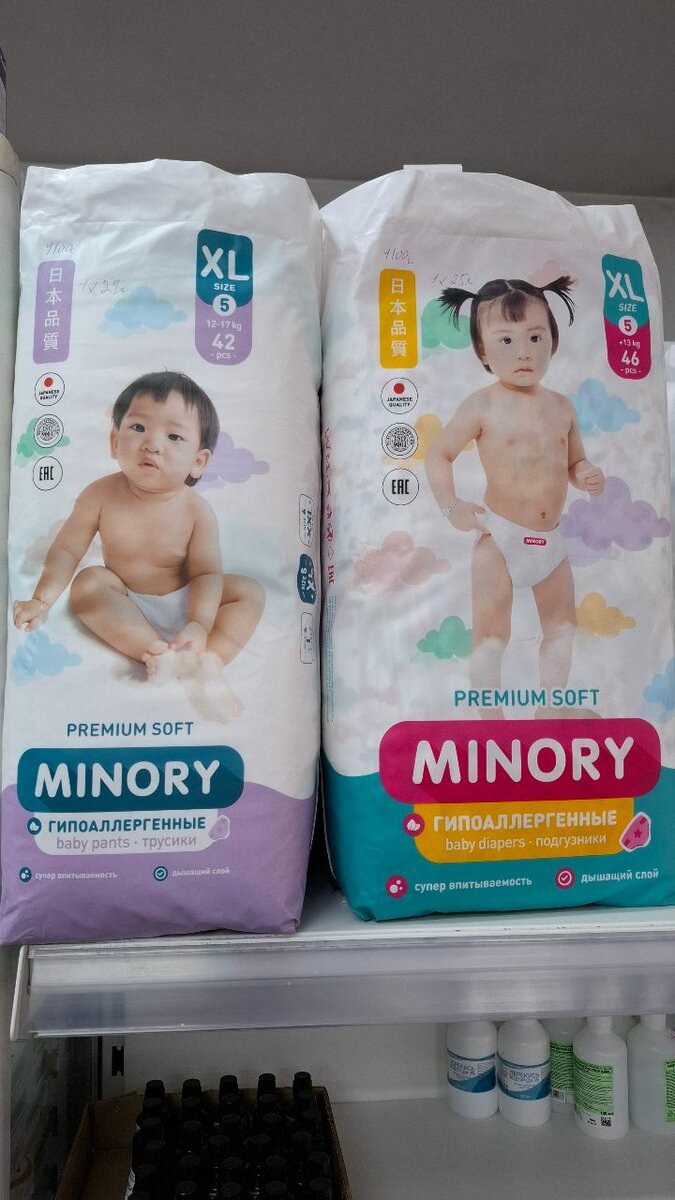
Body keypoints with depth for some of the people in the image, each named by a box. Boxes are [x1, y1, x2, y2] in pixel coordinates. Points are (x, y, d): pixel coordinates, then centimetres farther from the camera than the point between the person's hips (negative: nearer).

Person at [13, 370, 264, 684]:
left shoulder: (197, 511, -19)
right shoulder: (101, 495, -16)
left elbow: (206, 573, -19)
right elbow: (67, 550, -8)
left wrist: (200, 624, -34)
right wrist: (42, 601, -16)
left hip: (182, 602, 0)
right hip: (124, 605, 1)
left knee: (250, 592, -18)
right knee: (87, 582, -26)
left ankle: (204, 661, -35)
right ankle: (159, 652, -35)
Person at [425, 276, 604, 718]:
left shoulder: (562, 407, 3)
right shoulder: (483, 406, -11)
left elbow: (574, 461, 15)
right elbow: (438, 453, -6)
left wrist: (588, 475, -7)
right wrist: (451, 506, -18)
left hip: (551, 540, 6)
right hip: (500, 537, -5)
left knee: (562, 628, 16)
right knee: (491, 635, 0)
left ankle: (550, 709, 33)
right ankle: (490, 718, 14)